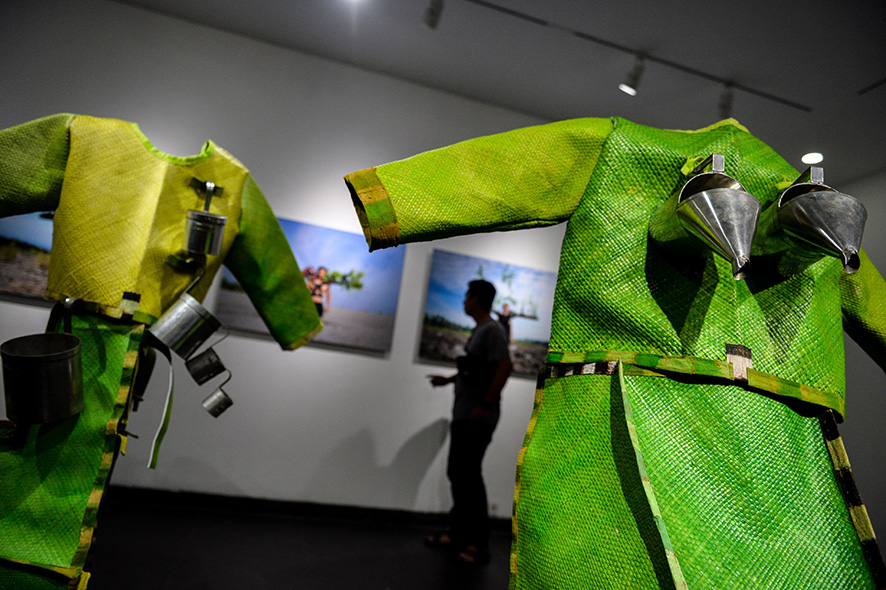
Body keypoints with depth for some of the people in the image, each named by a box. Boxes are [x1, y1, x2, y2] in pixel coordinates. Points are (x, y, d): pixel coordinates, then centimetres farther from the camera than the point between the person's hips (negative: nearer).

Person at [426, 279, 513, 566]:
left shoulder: (492, 330, -12)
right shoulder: (478, 330, 16)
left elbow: (504, 366, -23)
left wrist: (486, 405, -25)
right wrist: (449, 379, 28)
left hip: (478, 418, -9)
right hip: (463, 415, 9)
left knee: (469, 475, -4)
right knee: (457, 473, 13)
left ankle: (478, 543, 7)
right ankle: (458, 533, 25)